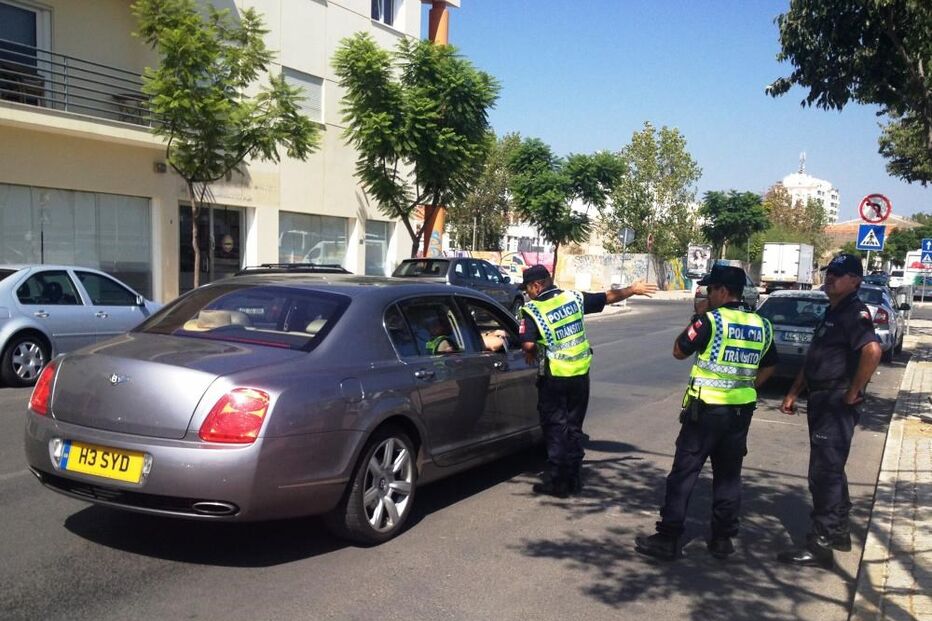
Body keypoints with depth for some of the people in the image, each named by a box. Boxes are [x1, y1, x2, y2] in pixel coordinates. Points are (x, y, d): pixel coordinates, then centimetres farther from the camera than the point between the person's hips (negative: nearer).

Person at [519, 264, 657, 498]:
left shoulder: (532, 311, -12)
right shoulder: (574, 298, 2)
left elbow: (528, 345, -22)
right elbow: (609, 297, 13)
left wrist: (531, 355, 1)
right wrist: (633, 289, 28)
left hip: (554, 378, -5)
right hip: (580, 374, 5)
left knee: (555, 428, 4)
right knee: (574, 428, 15)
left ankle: (556, 482, 6)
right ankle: (574, 479, 22)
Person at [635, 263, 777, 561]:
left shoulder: (709, 320, -14)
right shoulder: (760, 325, 6)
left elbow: (679, 351, -3)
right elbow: (768, 367, 17)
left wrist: (695, 319, 6)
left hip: (707, 409, -6)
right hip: (741, 411, 6)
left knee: (684, 472, 0)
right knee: (728, 475, 14)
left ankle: (668, 539, 2)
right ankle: (723, 539, 21)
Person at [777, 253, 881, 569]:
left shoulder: (854, 313, -15)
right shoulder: (832, 313, 17)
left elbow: (873, 350, -32)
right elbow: (813, 360, 22)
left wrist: (853, 393, -24)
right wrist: (793, 393, 19)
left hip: (837, 405, -10)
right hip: (821, 401, 10)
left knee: (824, 472, -6)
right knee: (830, 469, 18)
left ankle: (820, 545, 2)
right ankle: (839, 532, 31)